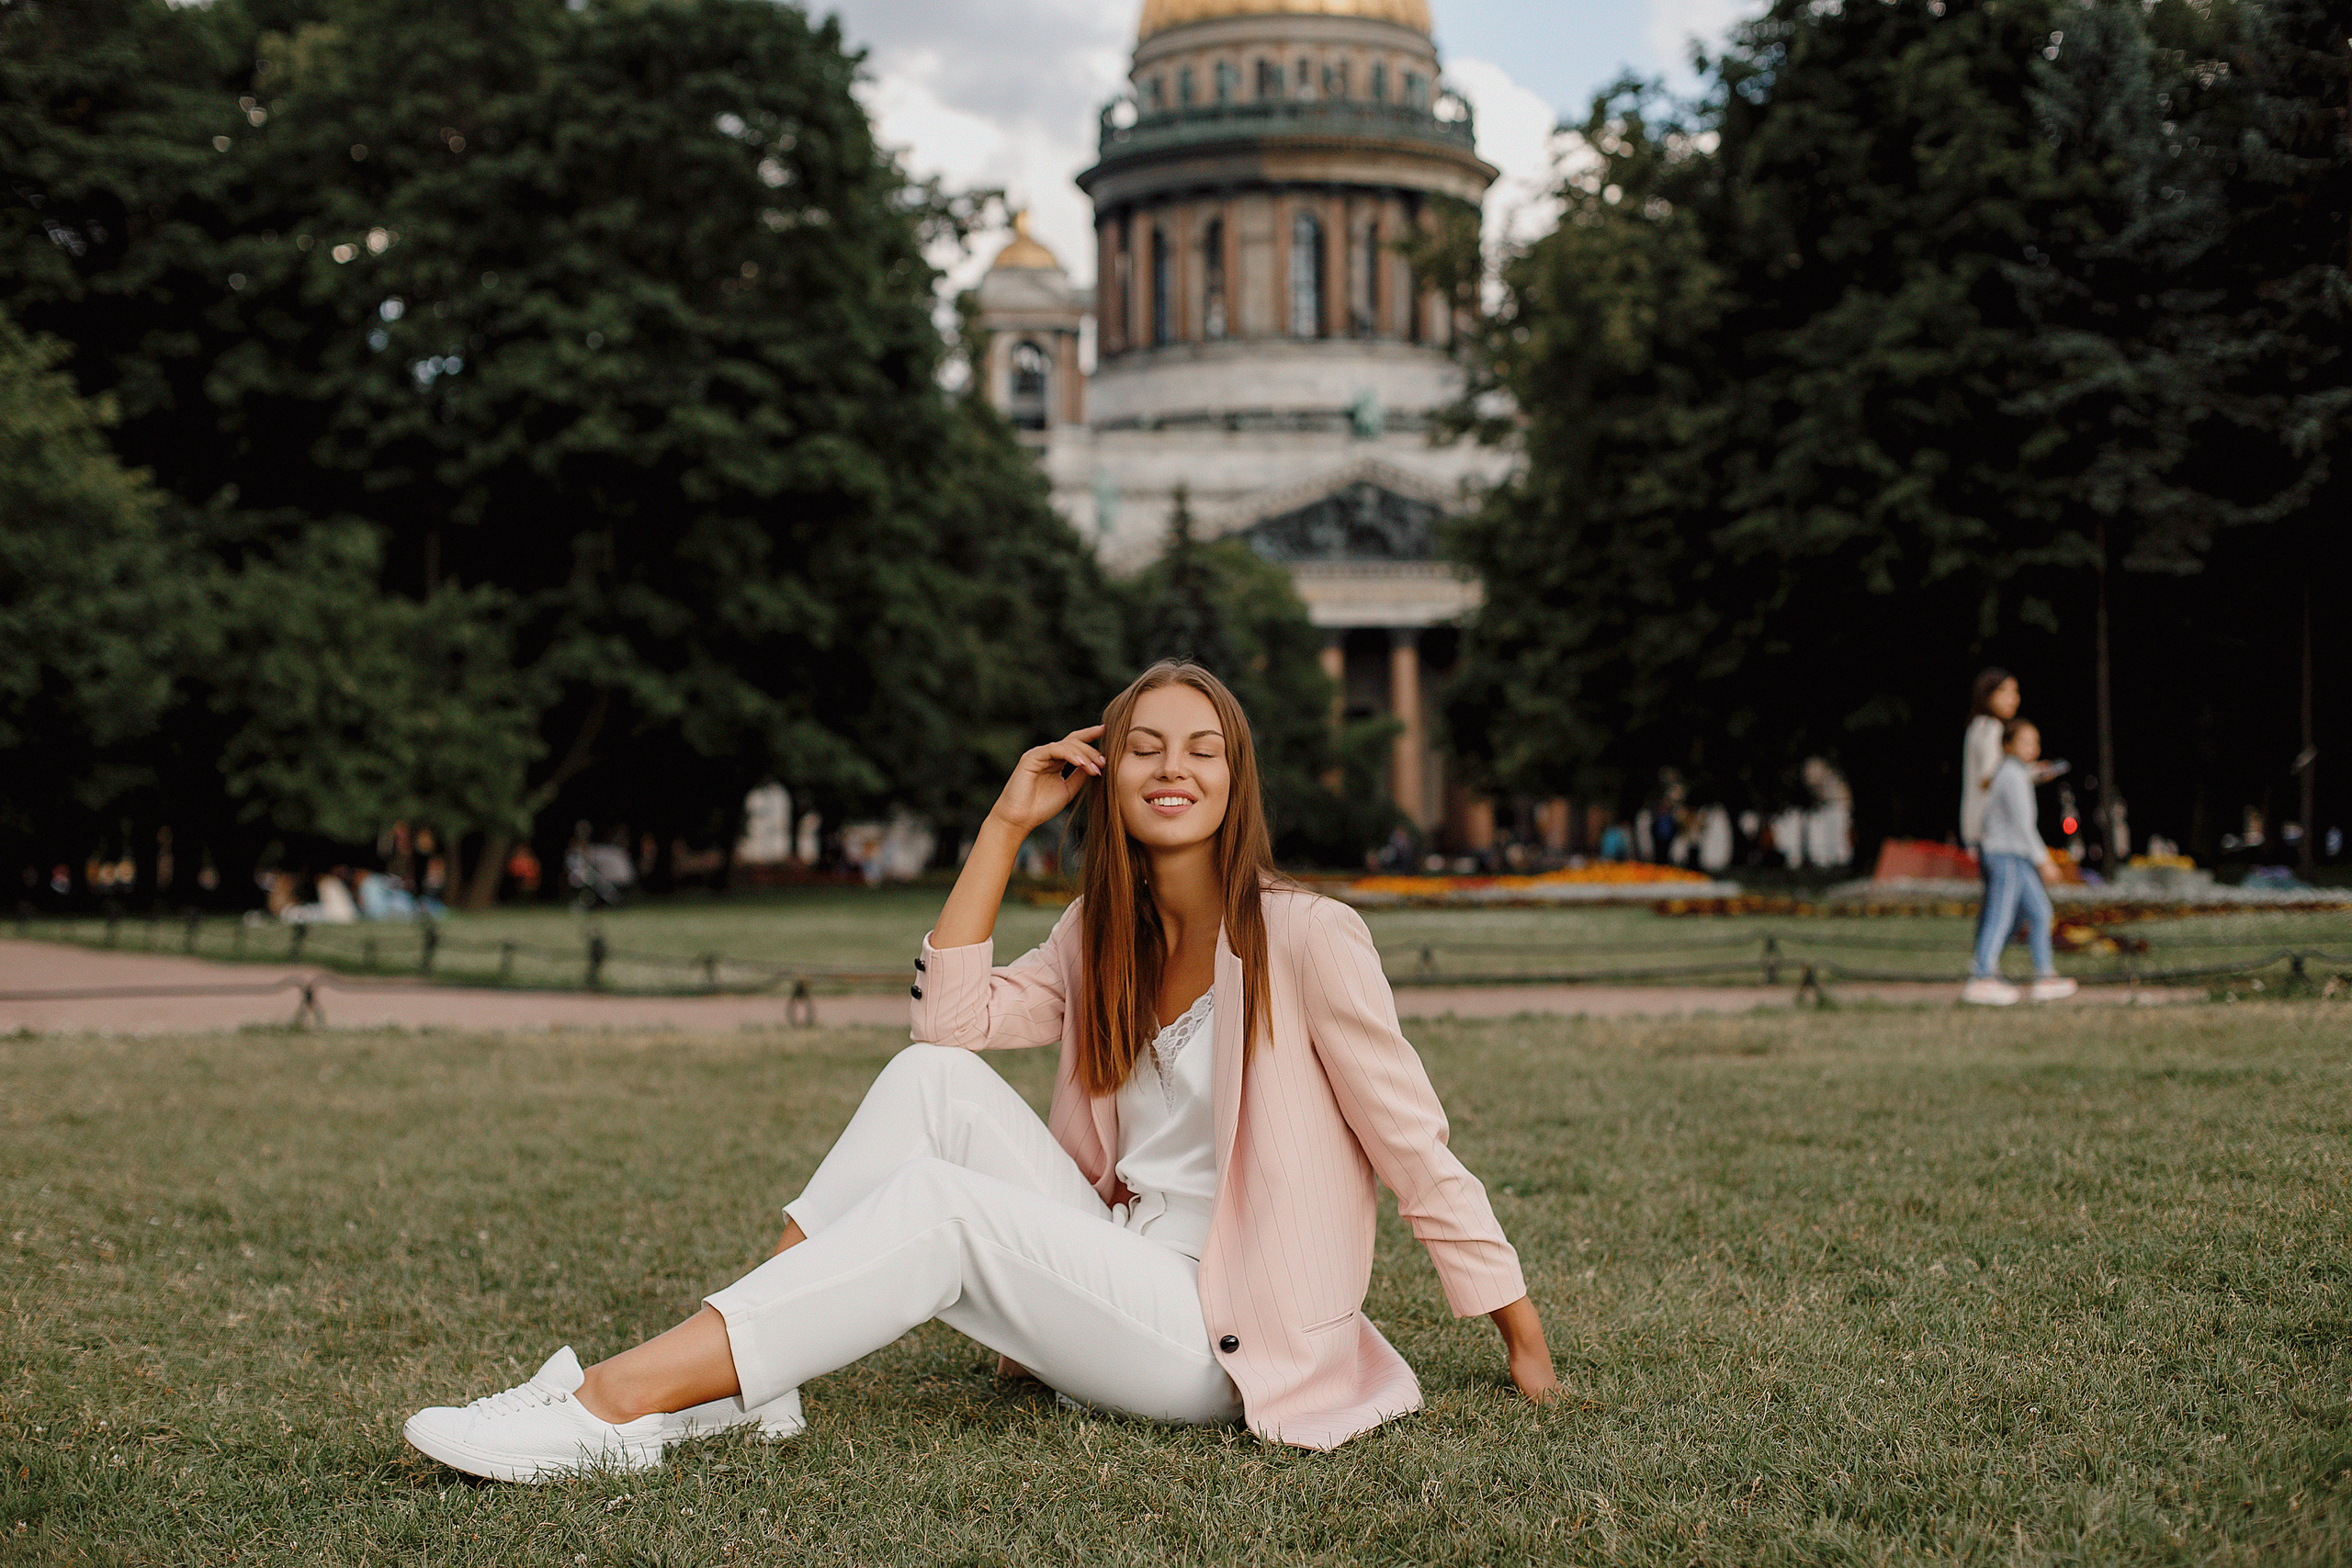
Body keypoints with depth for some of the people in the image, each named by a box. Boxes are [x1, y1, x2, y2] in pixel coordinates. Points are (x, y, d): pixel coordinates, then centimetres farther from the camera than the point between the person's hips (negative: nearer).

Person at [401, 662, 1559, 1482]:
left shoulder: (1307, 937, -9)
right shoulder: (1101, 940, 12)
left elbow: (1415, 1144, -7)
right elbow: (951, 1019, -2)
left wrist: (1524, 1339, -4)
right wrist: (1006, 824, -1)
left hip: (1220, 1336, -6)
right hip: (1114, 1274, 7)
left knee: (936, 1205, -26)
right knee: (933, 1082, -13)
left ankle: (617, 1406, -31)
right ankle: (744, 1381, -18)